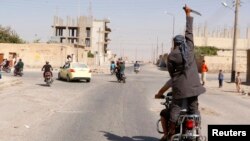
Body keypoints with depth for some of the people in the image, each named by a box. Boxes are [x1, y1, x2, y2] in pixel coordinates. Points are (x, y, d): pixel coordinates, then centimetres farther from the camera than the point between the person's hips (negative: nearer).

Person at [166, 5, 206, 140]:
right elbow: (189, 30, 9)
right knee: (194, 107, 10)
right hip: (193, 84, 3)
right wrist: (188, 13, 16)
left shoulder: (171, 55, -5)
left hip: (180, 85, -3)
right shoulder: (190, 47, 2)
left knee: (175, 108, 4)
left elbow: (171, 72, 1)